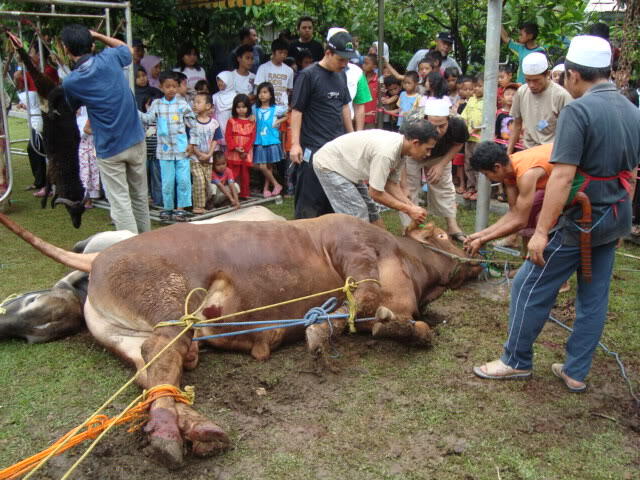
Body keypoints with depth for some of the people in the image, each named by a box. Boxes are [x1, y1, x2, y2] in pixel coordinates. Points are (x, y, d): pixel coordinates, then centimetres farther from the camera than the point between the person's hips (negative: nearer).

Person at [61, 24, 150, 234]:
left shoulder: (70, 82, -9)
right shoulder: (109, 58, -4)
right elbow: (125, 47, 20)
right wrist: (97, 35, 18)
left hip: (109, 148, -4)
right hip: (136, 140, 4)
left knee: (120, 204, 0)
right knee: (140, 197, 16)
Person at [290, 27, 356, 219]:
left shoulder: (341, 75, 11)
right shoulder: (308, 75, -9)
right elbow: (297, 110, -10)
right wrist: (295, 144, -16)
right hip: (313, 148, -7)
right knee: (310, 198, -3)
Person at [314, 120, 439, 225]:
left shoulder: (400, 149, -6)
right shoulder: (386, 153, -34)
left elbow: (392, 184, 2)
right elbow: (375, 193, -26)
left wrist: (412, 206, -11)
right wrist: (408, 210, -20)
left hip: (347, 167, 9)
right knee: (359, 219, -14)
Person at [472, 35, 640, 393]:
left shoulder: (578, 111, -19)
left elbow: (562, 177, -24)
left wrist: (542, 231, -21)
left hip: (580, 218, -8)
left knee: (531, 286, 6)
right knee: (595, 297, 14)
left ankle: (517, 361, 19)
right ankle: (577, 372, 24)